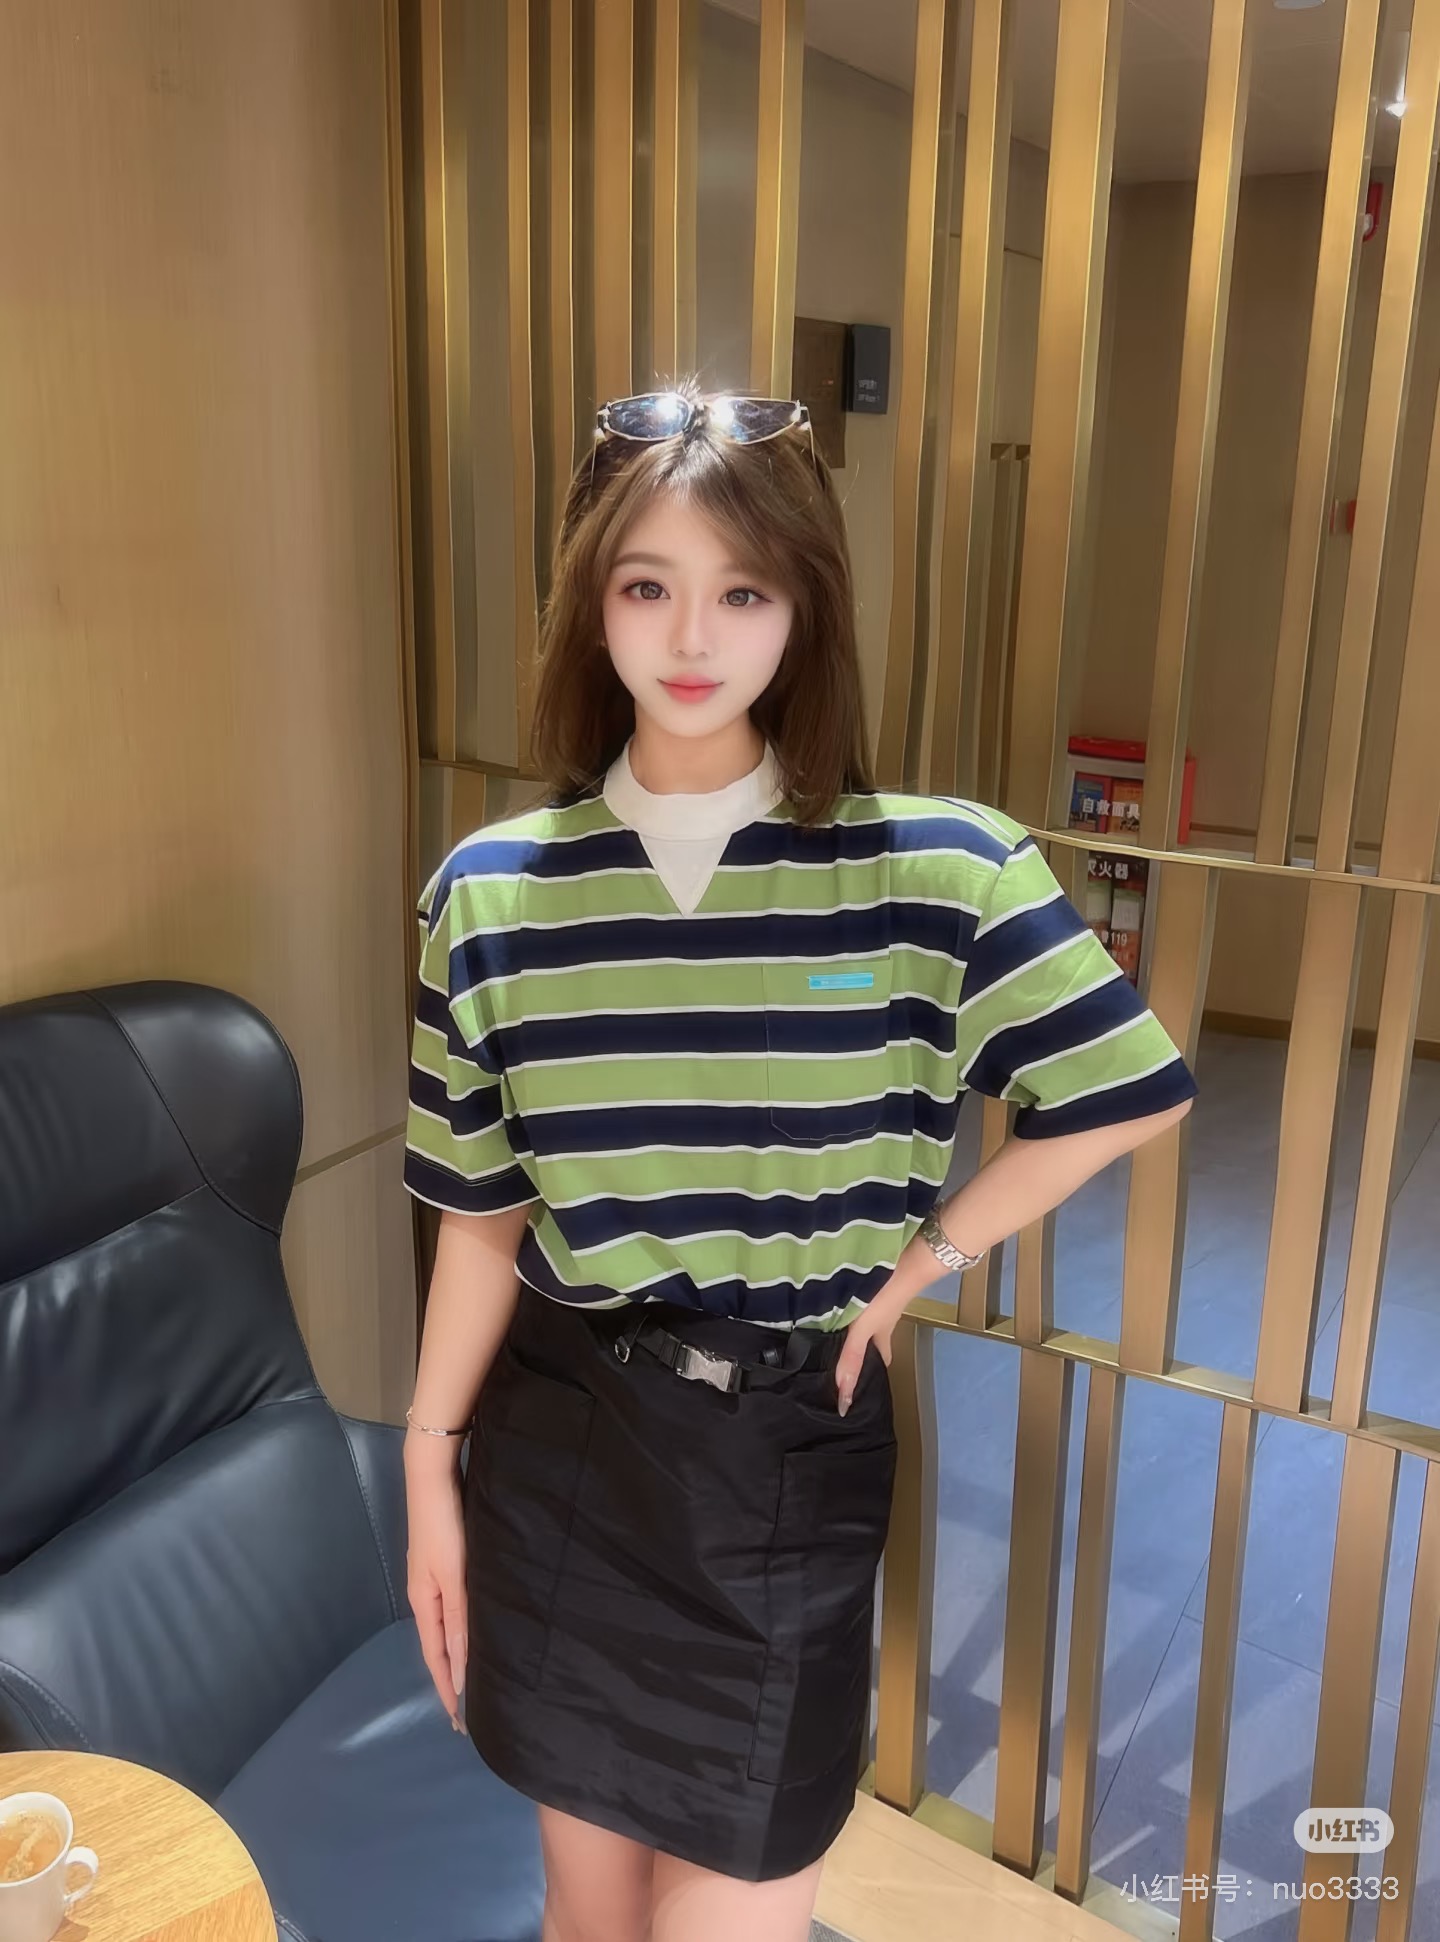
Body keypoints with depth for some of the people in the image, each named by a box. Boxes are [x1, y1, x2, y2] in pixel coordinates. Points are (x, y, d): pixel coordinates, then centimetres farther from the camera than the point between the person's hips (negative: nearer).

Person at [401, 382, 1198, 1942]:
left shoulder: (928, 870, -12)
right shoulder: (493, 891, -6)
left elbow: (1128, 1094, -2)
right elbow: (484, 1216, 1)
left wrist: (921, 1255, -4)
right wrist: (429, 1471, 4)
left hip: (790, 1448, -2)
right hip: (558, 1439, 2)